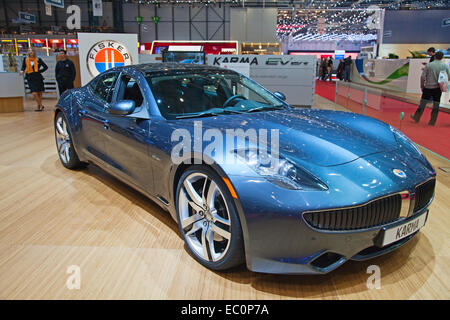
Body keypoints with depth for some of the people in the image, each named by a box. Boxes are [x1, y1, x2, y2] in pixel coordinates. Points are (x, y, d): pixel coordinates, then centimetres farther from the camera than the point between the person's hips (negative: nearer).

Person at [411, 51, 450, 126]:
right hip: (438, 88, 1)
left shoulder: (428, 65, -5)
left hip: (428, 87, -1)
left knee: (423, 103, 9)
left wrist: (422, 86, 7)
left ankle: (416, 118, 18)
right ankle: (432, 122, 13)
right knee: (436, 105, 8)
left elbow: (423, 76, -4)